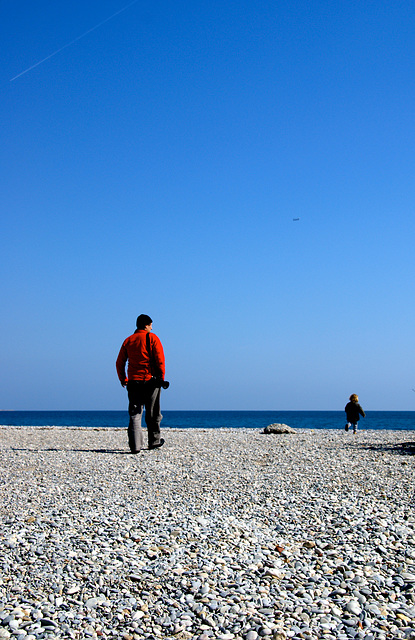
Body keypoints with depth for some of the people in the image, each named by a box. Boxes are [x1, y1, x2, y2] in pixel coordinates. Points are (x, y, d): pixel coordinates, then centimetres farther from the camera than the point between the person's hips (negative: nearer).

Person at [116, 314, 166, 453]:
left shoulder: (128, 341, 11)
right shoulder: (152, 338, 0)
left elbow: (119, 363, 11)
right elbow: (160, 359, -9)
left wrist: (123, 380, 19)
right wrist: (161, 377, -2)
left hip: (133, 381, 3)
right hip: (151, 381, -3)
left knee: (134, 415, 1)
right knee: (152, 414, 12)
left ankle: (135, 446, -10)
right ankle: (154, 441, 25)